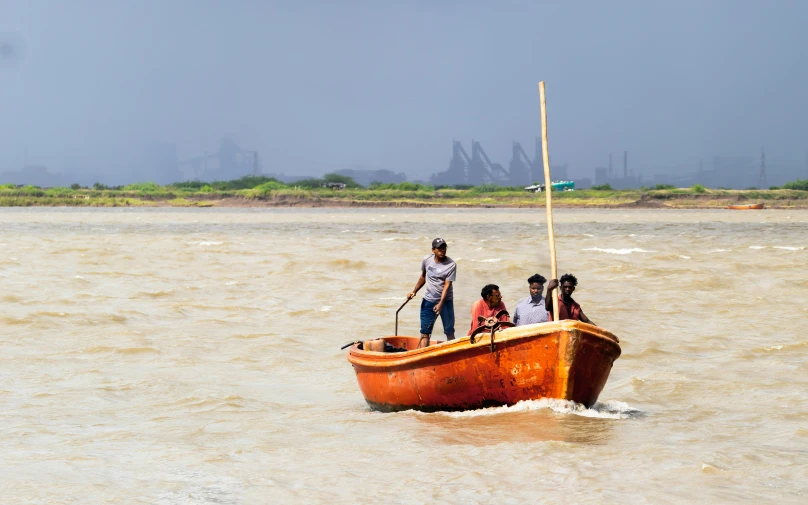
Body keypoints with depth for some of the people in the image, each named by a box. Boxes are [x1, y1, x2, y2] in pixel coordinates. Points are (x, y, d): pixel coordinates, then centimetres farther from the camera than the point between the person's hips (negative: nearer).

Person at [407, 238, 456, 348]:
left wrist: (440, 304, -27)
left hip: (446, 301, -3)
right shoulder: (427, 260, -1)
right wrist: (414, 291, 13)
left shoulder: (451, 265, -12)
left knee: (449, 331, 2)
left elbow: (447, 285, -18)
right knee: (425, 331, -1)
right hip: (428, 300, 3)